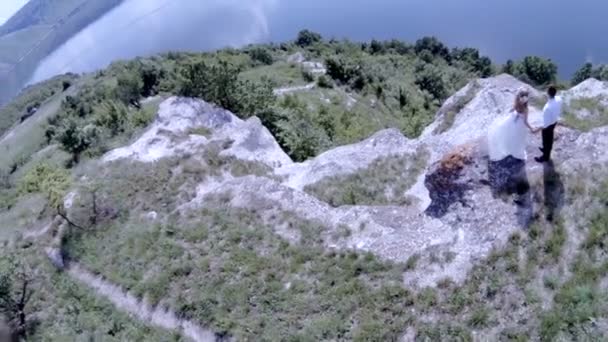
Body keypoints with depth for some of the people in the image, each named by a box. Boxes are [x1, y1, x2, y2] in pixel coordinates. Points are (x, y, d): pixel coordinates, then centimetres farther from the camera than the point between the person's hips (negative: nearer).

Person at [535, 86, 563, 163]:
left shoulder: (548, 107, -42)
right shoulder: (559, 99, -19)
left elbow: (546, 121, -30)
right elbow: (560, 111, 1)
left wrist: (543, 127, -14)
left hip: (548, 125, -7)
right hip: (555, 121, 7)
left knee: (546, 140, 18)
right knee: (550, 138, 32)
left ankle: (545, 157, 41)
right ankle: (547, 149, 59)